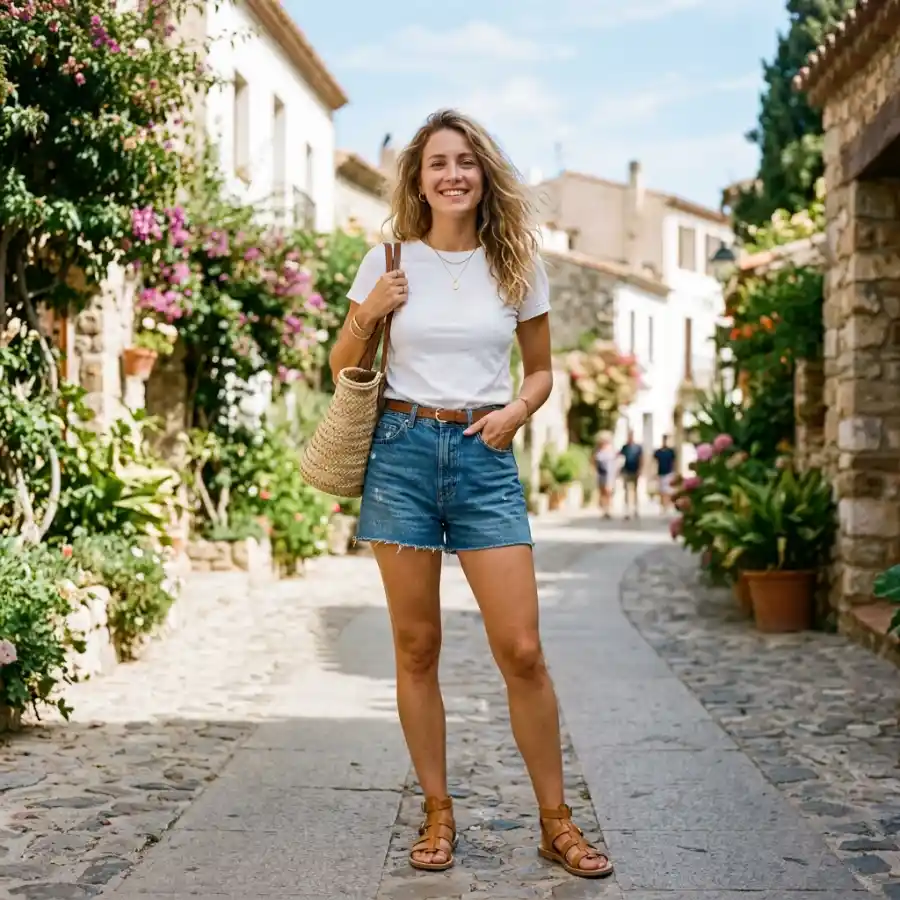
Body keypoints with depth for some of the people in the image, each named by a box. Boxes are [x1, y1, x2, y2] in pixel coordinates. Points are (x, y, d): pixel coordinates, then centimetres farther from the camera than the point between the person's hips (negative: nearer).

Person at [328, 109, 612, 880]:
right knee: (417, 648, 5)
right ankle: (438, 815, 18)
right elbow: (344, 368, 9)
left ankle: (556, 821, 10)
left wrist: (518, 410, -7)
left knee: (522, 650, -4)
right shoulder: (389, 263, 3)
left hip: (485, 456, 0)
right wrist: (367, 316, -10)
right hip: (403, 450, 0)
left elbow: (542, 369, 14)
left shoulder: (517, 266, 6)